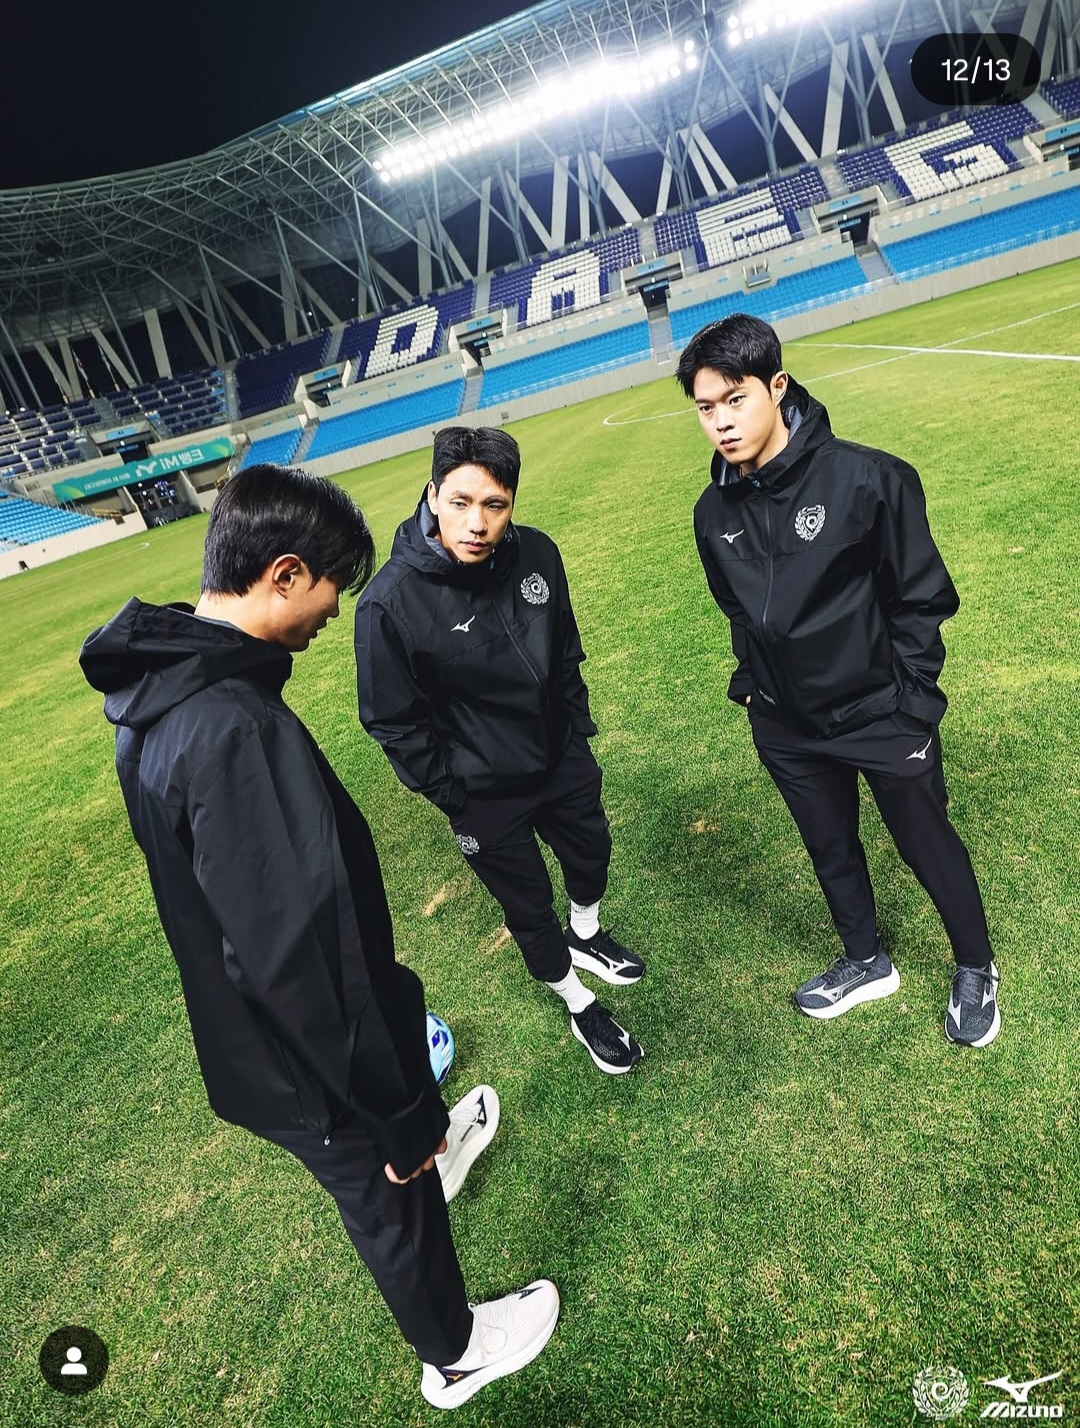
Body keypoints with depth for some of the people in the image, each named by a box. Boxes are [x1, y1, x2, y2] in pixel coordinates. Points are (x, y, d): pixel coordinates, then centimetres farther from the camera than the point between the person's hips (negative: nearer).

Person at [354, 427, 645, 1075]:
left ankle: (586, 936, 61)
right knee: (528, 904, 13)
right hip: (485, 793, -5)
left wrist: (581, 729, 9)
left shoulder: (537, 553, -13)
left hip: (562, 758, 5)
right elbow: (393, 720, -15)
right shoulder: (390, 601, -26)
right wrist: (450, 794, -10)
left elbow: (566, 652, 3)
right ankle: (580, 1005, 42)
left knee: (592, 851, 27)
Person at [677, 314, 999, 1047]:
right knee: (832, 851, 21)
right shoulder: (715, 512, -4)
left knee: (927, 844, 15)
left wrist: (912, 704, -12)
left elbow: (921, 597, -12)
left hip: (880, 714, -4)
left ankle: (976, 970, 44)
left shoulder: (867, 477, -19)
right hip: (788, 728, 4)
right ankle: (868, 963, 48)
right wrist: (753, 685, 8)